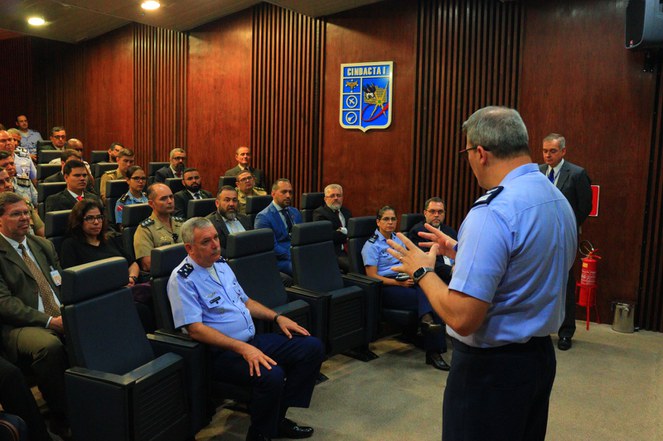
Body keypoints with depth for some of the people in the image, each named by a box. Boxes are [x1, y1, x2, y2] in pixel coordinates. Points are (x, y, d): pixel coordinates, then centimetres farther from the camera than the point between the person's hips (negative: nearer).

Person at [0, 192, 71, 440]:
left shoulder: (43, 245, 21)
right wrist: (49, 321, -18)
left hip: (63, 318, 5)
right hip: (20, 326, -5)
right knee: (50, 346, -37)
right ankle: (62, 420, -17)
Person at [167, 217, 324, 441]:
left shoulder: (221, 264, 14)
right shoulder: (182, 279, -13)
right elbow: (195, 328, -21)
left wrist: (277, 317, 10)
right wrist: (242, 348, -28)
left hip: (252, 340, 9)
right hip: (222, 352, -9)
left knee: (313, 347, -1)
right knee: (271, 374, -35)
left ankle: (278, 418, 7)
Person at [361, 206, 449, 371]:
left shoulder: (398, 239, 19)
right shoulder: (372, 245, -1)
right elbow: (372, 277, -8)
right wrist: (399, 283, -18)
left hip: (406, 281, 6)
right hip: (386, 288, -6)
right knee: (429, 298, -27)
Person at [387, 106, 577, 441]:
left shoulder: (493, 212, -26)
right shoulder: (558, 200, 2)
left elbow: (462, 318, -29)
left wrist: (422, 271, -13)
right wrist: (461, 251, 15)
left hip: (492, 366, -8)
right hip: (542, 354, 9)